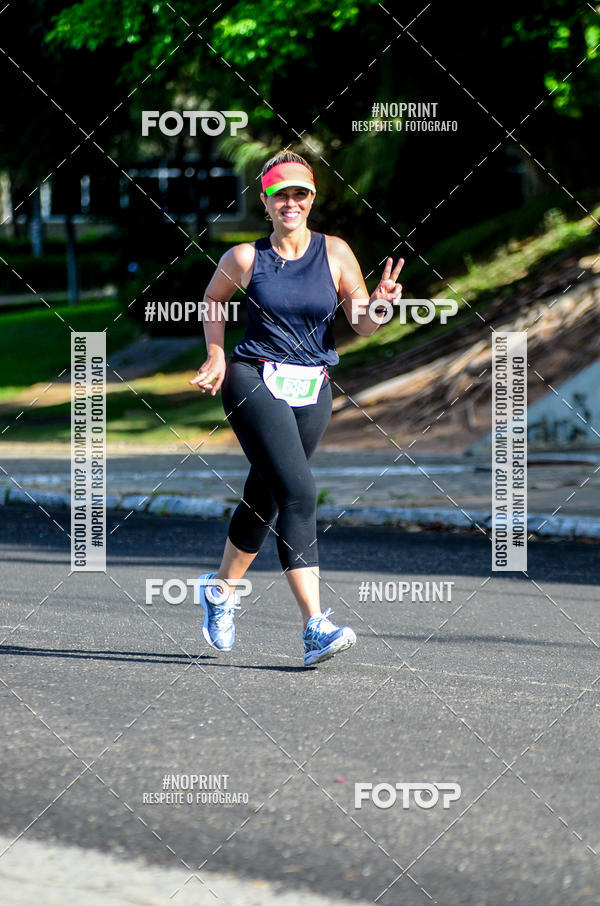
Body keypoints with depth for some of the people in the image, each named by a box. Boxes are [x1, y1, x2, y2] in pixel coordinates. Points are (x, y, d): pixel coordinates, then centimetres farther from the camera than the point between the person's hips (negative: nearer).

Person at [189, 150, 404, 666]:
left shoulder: (334, 253, 1)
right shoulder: (246, 259, -2)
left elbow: (362, 325, 1)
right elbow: (214, 300, 17)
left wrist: (379, 305, -19)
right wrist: (216, 356, 6)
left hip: (313, 391, 4)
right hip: (255, 382, -4)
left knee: (265, 499, 15)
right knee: (298, 493, -19)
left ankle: (222, 589, 41)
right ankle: (316, 628, -24)